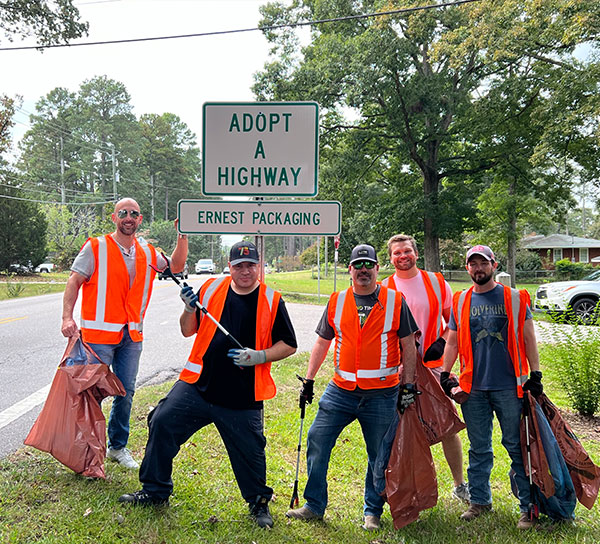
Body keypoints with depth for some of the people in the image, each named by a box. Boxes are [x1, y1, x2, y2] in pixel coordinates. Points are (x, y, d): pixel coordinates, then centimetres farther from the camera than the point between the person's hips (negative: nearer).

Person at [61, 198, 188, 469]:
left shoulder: (147, 252, 9)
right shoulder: (96, 247, -4)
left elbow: (175, 267, 14)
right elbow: (74, 282, -5)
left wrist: (182, 237, 0)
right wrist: (67, 318, -16)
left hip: (132, 335, 5)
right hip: (99, 333, -5)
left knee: (126, 393, 11)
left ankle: (118, 446, 27)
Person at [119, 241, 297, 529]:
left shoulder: (271, 300, -2)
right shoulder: (211, 288, 4)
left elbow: (289, 345, 1)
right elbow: (188, 331, 11)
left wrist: (259, 357, -14)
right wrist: (190, 309, -9)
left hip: (242, 397, -2)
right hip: (197, 385, 3)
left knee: (249, 451, 6)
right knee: (162, 423, -3)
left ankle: (259, 503, 33)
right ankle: (155, 491, 18)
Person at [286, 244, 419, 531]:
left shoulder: (395, 301, 0)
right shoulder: (336, 302, 6)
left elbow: (408, 346, 3)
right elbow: (322, 342, 13)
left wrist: (408, 384, -2)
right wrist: (309, 380, 9)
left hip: (381, 395, -2)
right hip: (340, 390, 2)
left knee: (379, 455, 8)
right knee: (317, 441, -1)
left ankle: (372, 512, 26)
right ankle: (314, 506, 15)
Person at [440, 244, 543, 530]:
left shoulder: (514, 298, 3)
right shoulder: (460, 302, 10)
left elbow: (528, 339, 4)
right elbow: (452, 342, 14)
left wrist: (535, 374, -1)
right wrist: (445, 374, 9)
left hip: (509, 387, -2)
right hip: (473, 388, 2)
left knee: (517, 446, 2)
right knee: (479, 449, 11)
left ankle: (528, 506, 13)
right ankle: (480, 500, 24)